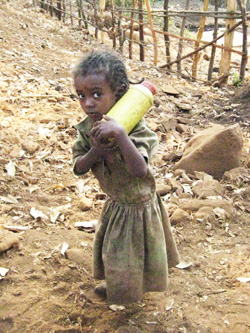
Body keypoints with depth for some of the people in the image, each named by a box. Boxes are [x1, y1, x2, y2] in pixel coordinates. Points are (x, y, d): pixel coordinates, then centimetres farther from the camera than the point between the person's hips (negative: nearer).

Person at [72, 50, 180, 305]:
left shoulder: (134, 128, -31)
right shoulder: (87, 128, -12)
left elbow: (139, 170, -44)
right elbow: (78, 169, -9)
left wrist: (120, 135, -55)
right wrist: (95, 152, -29)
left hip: (138, 206, -6)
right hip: (115, 204, 6)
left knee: (134, 253, 17)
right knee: (112, 249, 27)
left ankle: (132, 291, 44)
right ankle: (115, 283, 54)